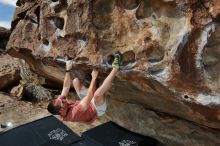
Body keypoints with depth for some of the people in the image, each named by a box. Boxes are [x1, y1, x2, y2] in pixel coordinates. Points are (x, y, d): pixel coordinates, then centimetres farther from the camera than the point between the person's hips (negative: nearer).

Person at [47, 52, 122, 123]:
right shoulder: (74, 114, -40)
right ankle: (115, 67, -31)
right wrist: (94, 77, -34)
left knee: (75, 81, 5)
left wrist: (68, 70, -8)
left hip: (89, 102, 8)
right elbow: (90, 95, -42)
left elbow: (66, 87, -8)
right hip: (97, 109, -8)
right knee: (97, 93, -42)